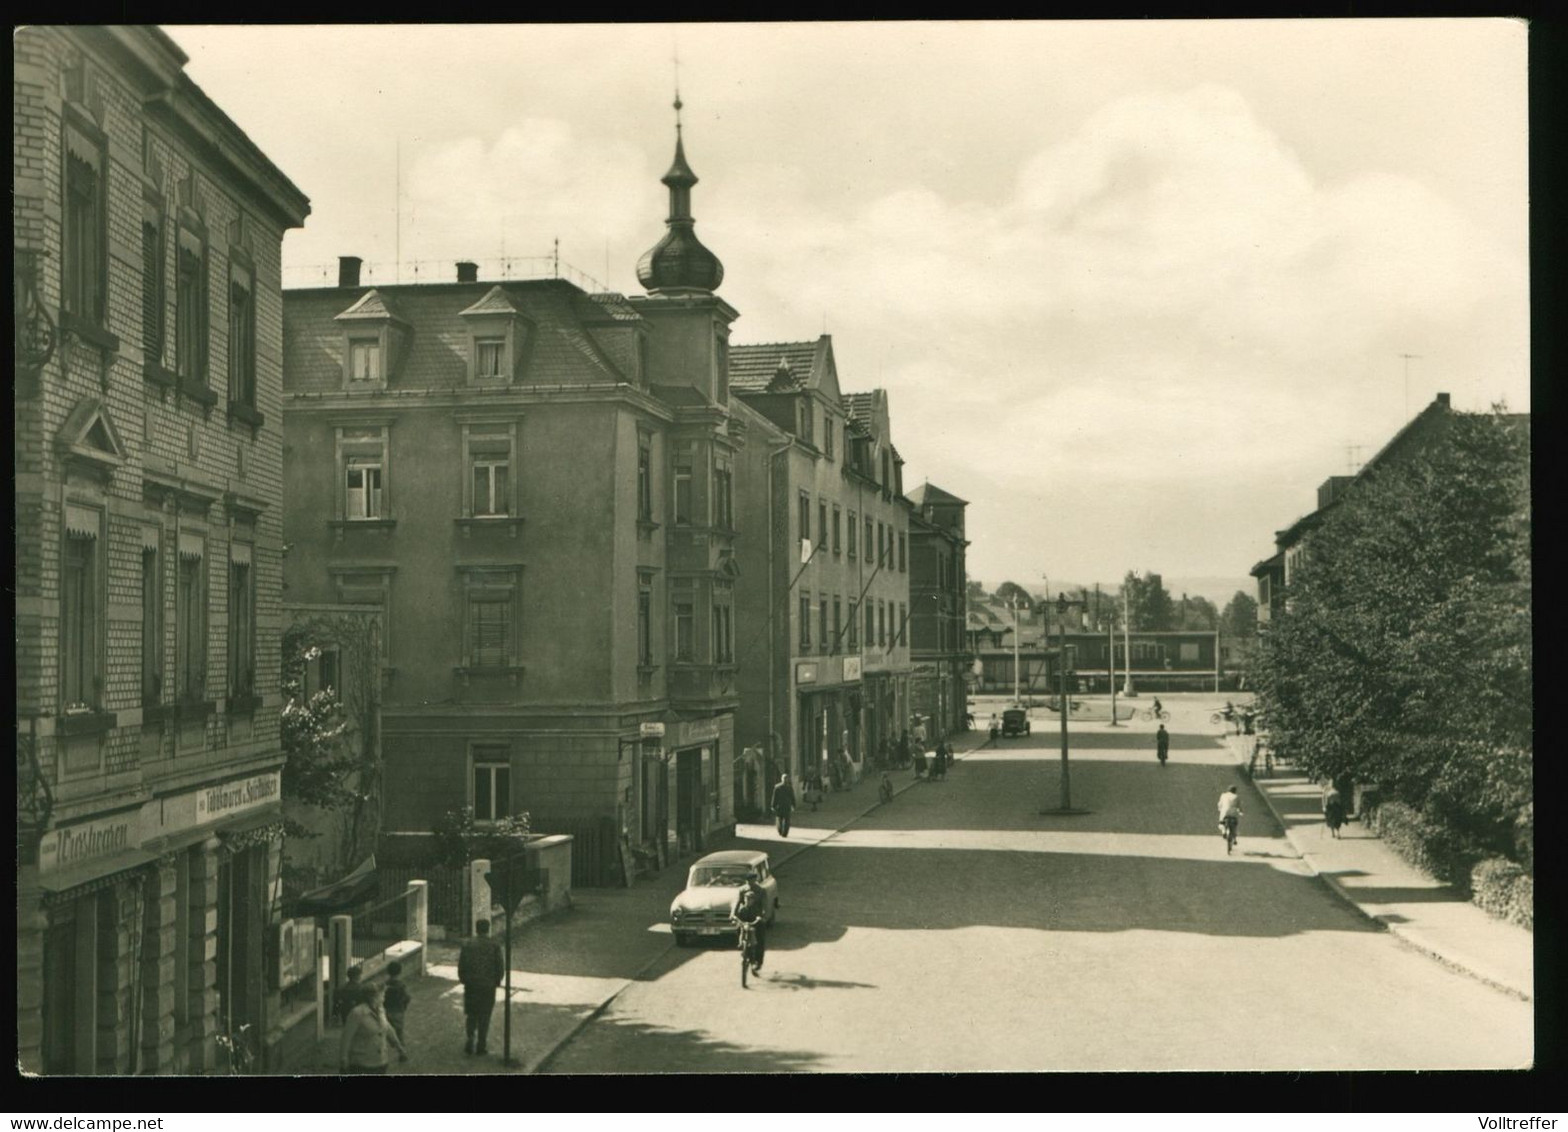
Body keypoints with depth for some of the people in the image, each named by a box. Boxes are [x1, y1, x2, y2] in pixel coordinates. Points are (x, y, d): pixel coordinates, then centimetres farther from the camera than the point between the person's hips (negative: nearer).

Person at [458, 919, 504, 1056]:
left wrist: (463, 980, 12)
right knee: (484, 1016, 8)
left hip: (470, 985, 1)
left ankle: (470, 1037, -4)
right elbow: (500, 967, -5)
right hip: (488, 986, -1)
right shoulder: (494, 946, -6)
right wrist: (497, 981, 10)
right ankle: (480, 1047, 10)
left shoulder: (468, 945, -2)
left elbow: (461, 965, -2)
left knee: (471, 1014, 16)